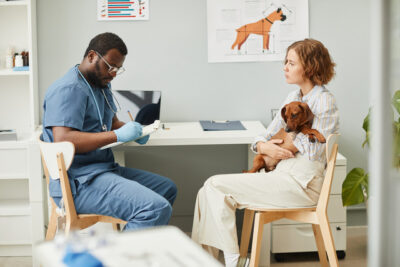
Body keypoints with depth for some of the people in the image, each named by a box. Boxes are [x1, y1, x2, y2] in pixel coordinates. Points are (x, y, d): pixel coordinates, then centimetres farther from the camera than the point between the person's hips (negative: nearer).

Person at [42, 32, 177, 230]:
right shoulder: (68, 89, -14)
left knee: (168, 189, 18)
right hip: (79, 182, -11)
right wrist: (117, 135, -23)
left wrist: (133, 131, 6)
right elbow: (63, 140, -26)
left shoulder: (102, 86, 18)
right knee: (156, 208, -26)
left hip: (104, 169, 11)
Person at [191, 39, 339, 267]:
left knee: (216, 186, -16)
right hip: (283, 174, 8)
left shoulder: (325, 101, -7)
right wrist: (263, 146, -8)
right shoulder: (293, 97, 18)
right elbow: (269, 134, 16)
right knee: (210, 191, -6)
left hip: (301, 183, -8)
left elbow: (314, 150, -16)